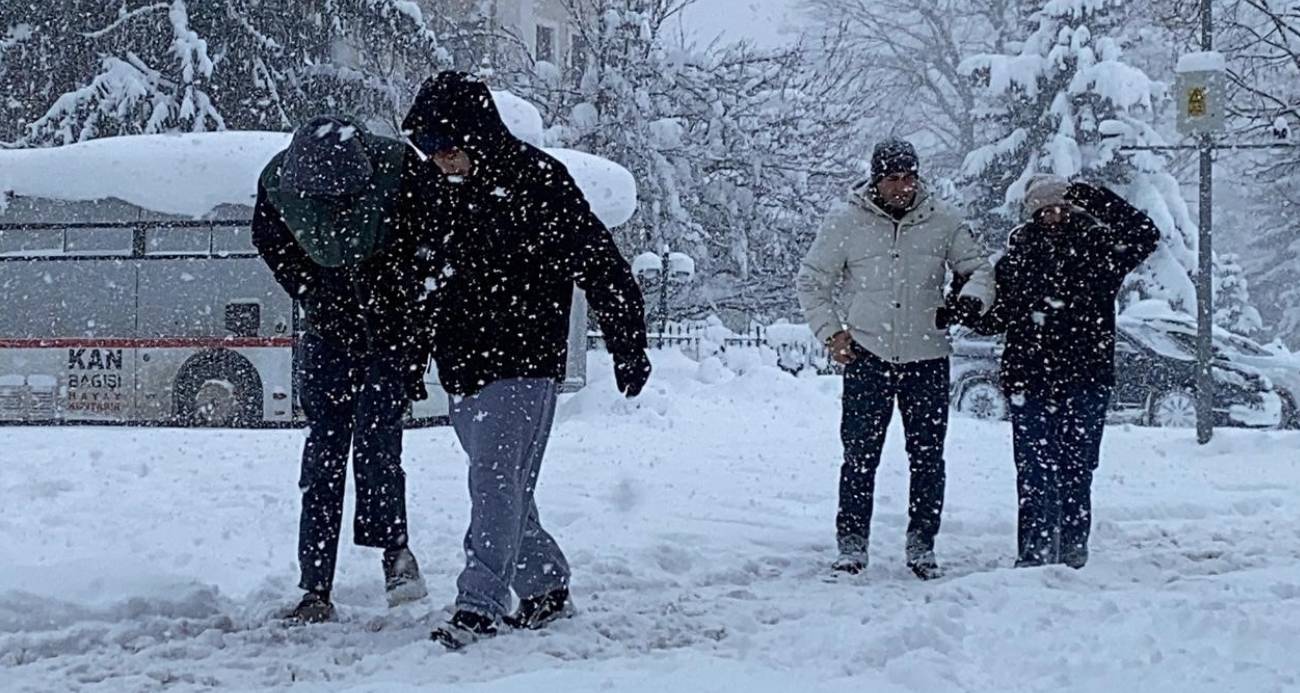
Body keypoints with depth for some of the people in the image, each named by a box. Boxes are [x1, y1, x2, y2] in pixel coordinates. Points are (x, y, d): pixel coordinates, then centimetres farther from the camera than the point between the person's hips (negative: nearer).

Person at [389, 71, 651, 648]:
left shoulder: (538, 182, -12)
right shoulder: (436, 189, 7)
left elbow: (601, 266, -9)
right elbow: (424, 272, 23)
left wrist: (629, 350, -7)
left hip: (523, 367, -7)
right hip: (462, 368, 7)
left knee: (495, 483, -13)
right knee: (505, 490, 12)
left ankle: (480, 604, -12)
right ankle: (545, 588, 25)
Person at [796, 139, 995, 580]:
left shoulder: (942, 221, 2)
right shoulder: (845, 222, -1)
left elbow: (979, 268, 12)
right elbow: (811, 282, 8)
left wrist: (971, 299, -10)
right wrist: (831, 331, -3)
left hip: (927, 357, 2)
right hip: (867, 355, -1)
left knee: (928, 456, 6)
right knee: (860, 454, -1)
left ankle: (921, 544, 17)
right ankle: (852, 543, 10)